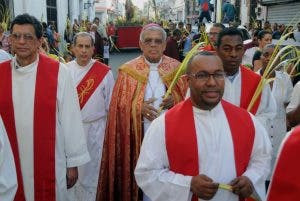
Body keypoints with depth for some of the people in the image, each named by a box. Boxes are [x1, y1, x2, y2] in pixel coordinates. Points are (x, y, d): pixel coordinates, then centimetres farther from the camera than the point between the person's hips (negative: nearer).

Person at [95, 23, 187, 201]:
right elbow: (120, 105, -1)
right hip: (139, 134, -1)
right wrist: (138, 107, -18)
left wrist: (175, 100, -13)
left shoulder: (176, 68, 4)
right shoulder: (128, 70, 0)